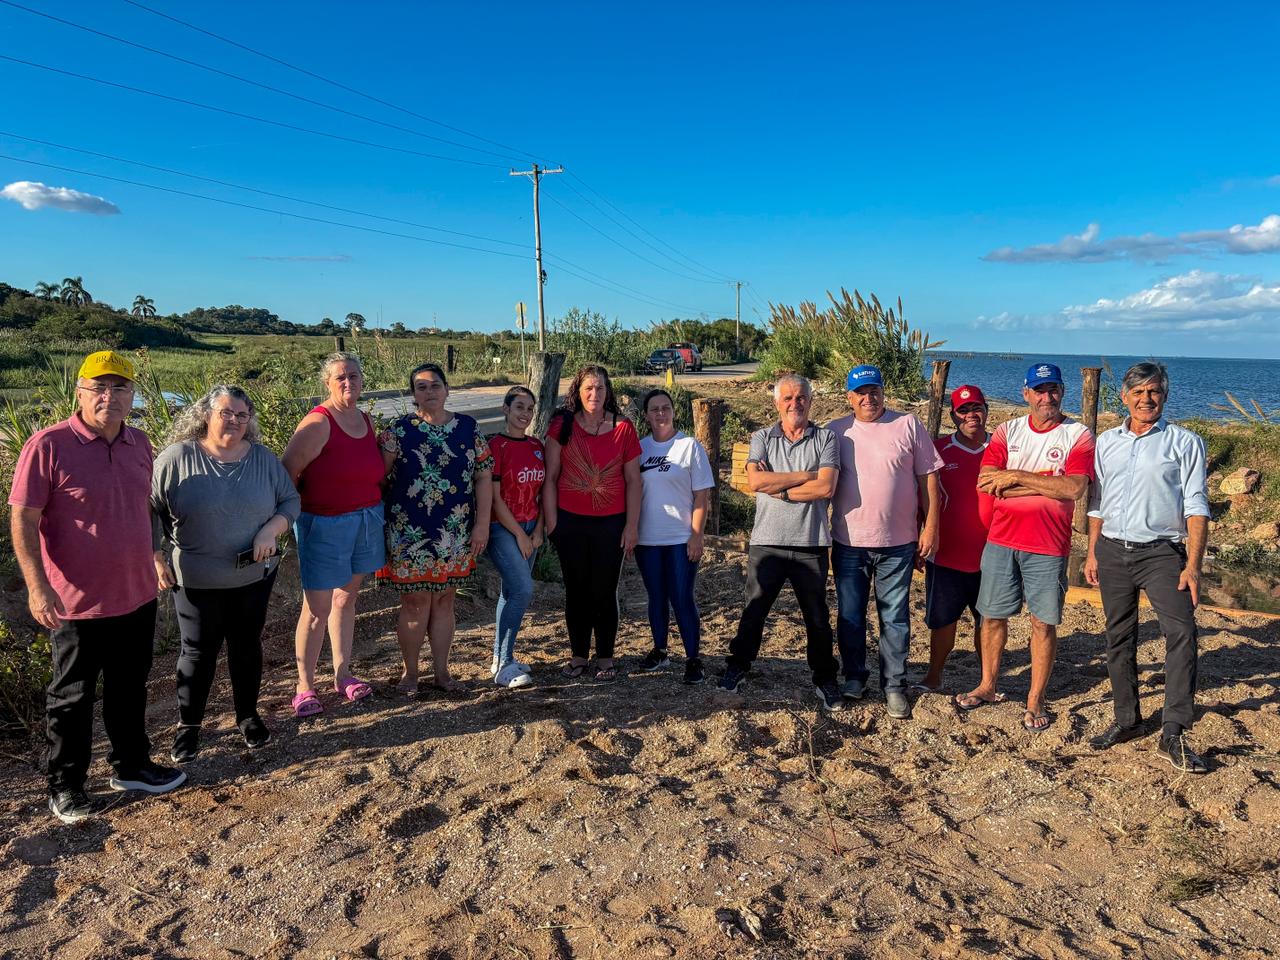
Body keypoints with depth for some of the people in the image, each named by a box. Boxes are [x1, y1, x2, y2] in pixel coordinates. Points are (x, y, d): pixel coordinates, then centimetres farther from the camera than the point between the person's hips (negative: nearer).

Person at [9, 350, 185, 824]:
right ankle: (65, 786, 29)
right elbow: (22, 519, -14)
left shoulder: (139, 444, 3)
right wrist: (37, 585, -21)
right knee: (72, 697, 11)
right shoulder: (47, 446, -15)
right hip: (77, 603, -5)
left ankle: (131, 766, 37)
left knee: (130, 689, 20)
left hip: (137, 596, 6)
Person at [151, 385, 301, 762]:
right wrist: (156, 559, -6)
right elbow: (148, 510, -3)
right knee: (199, 651, 8)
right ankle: (188, 725, 27)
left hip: (254, 576, 3)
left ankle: (248, 716, 32)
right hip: (196, 580, -2)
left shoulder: (264, 458, -1)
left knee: (247, 646, 15)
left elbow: (290, 500, 5)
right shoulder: (176, 458, -9)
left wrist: (270, 530, -13)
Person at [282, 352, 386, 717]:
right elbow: (287, 472, -16)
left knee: (346, 598, 16)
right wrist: (299, 510, -9)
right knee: (317, 608, 0)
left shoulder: (367, 422, 9)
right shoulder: (318, 423, -15)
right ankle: (305, 686, 14)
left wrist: (388, 452, 7)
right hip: (325, 524, -6)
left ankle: (342, 674, 28)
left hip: (367, 520, 7)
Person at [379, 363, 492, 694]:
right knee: (416, 602, 3)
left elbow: (483, 477, 2)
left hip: (455, 533, 2)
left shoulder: (469, 427, 3)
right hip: (410, 532, -2)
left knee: (444, 601, 11)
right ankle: (410, 672, 21)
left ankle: (442, 671, 24)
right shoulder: (400, 430, -3)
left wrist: (482, 524, -3)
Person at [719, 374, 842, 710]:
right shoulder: (762, 438, 5)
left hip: (811, 544, 0)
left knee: (818, 618, 12)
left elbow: (826, 488, -13)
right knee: (754, 610, 11)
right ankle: (738, 665, 30)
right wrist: (806, 475, -12)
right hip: (767, 541, 1)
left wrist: (778, 488, -10)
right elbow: (755, 481, -13)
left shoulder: (825, 439, 1)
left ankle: (824, 679, 28)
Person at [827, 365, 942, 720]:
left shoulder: (908, 426, 1)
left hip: (898, 544, -1)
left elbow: (928, 479, 1)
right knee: (850, 616, 11)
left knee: (895, 619, 7)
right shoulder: (835, 432, 4)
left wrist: (930, 529, -2)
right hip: (849, 543, 1)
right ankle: (854, 677, 27)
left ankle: (894, 686, 20)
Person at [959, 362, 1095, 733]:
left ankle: (1035, 701, 18)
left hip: (1048, 546, -2)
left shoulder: (1078, 435, -1)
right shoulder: (1007, 431, 6)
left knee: (1043, 623, 4)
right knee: (993, 616, 12)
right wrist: (1049, 485, -13)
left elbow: (1075, 489, -17)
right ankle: (987, 686, 30)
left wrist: (1017, 476, -15)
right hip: (1001, 539, 3)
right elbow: (985, 483, -8)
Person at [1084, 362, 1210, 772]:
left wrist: (1193, 565, -11)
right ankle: (1127, 720, 22)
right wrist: (1092, 553, 9)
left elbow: (1196, 507, -4)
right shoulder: (1106, 442, 12)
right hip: (1113, 551, 4)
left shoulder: (1184, 442, 1)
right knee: (1119, 639, 9)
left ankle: (1174, 734, -12)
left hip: (1161, 552, -4)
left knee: (1181, 631, -17)